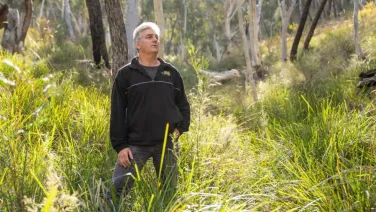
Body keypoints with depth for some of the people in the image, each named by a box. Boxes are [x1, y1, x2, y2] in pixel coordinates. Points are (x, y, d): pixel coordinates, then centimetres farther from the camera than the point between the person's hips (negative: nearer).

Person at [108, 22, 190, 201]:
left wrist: (181, 129, 3)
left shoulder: (171, 73, 11)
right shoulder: (125, 74, 1)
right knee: (118, 188, -10)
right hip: (135, 144, -3)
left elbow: (183, 105, 19)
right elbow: (117, 113, -2)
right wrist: (120, 145, -8)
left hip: (166, 144, 3)